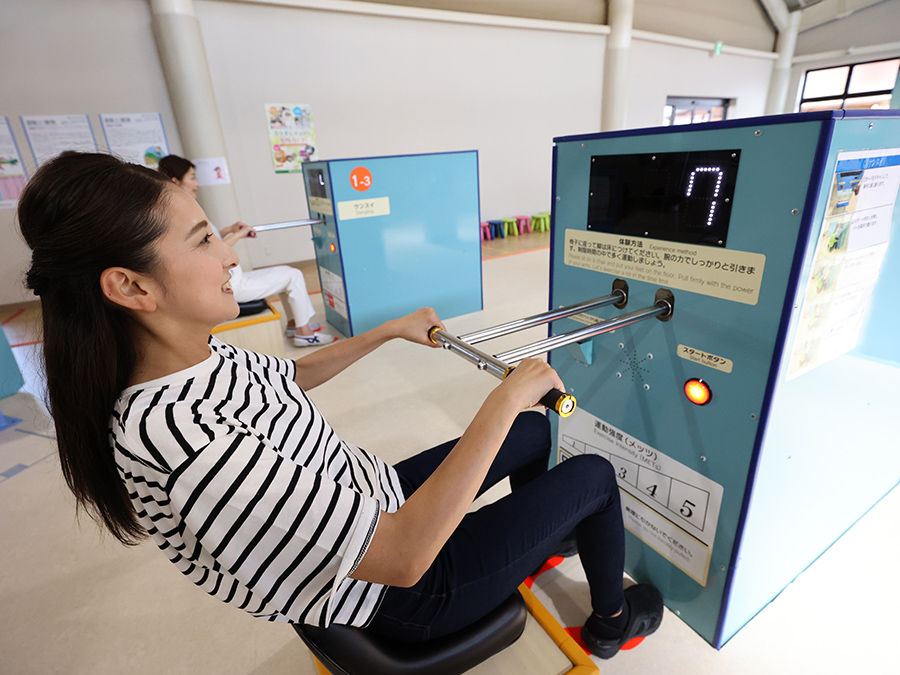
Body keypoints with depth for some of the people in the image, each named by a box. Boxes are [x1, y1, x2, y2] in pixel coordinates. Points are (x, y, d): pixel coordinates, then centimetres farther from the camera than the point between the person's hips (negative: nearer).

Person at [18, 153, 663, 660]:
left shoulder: (200, 356, -9)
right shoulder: (184, 443, -39)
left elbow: (292, 376, 11)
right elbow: (404, 559, -36)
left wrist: (391, 331, 11)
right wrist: (507, 396, -32)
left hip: (376, 497, 8)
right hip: (405, 592, -7)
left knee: (535, 431, 19)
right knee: (595, 476, 5)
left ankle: (537, 542, 50)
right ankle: (612, 620, 37)